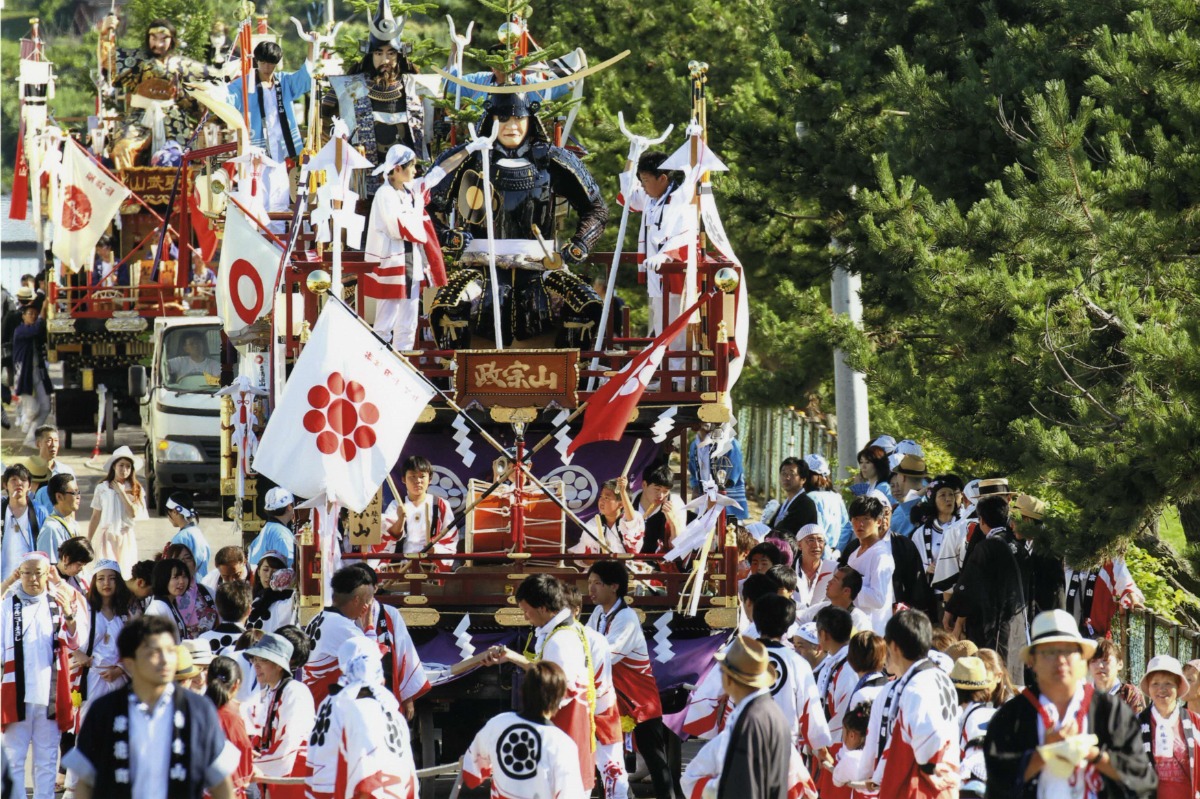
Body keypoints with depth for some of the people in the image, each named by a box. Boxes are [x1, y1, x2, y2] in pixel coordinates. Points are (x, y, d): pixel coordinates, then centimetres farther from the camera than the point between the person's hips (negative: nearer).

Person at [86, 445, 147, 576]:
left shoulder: (135, 490, 3)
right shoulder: (102, 488, 3)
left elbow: (134, 513, -10)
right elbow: (95, 517, 7)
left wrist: (121, 492, -7)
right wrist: (88, 540, 6)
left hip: (126, 536, 0)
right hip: (107, 535, 0)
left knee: (125, 571, -2)